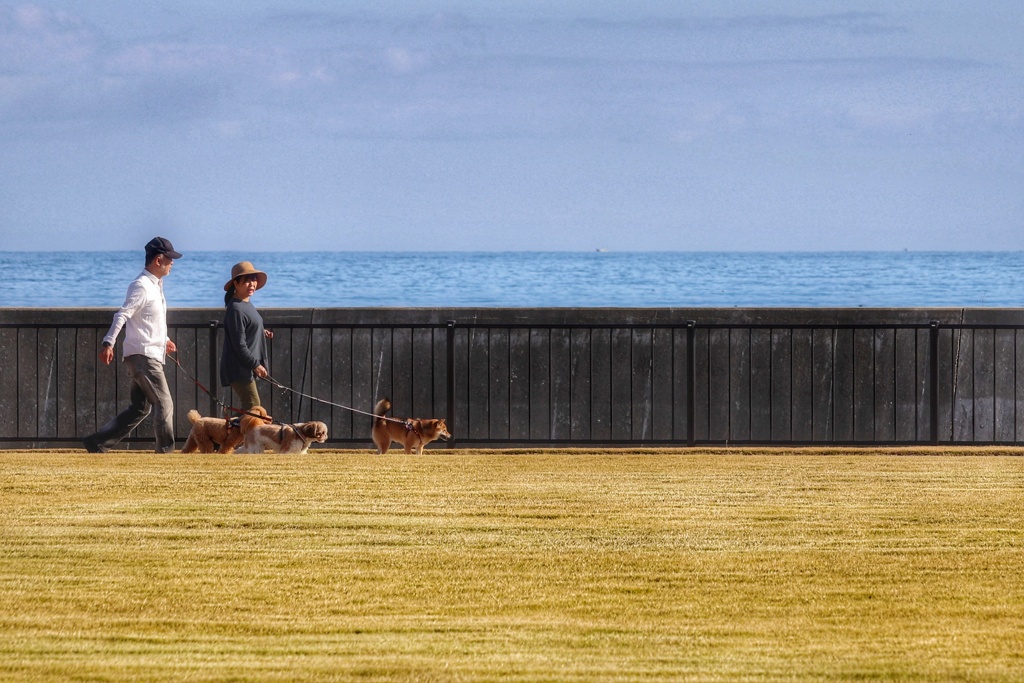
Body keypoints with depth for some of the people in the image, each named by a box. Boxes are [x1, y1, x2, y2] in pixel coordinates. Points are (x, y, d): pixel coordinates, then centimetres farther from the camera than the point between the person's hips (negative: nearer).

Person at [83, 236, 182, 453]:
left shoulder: (155, 286, 18)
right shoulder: (141, 286, -13)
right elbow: (123, 315, -24)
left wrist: (164, 340, 45)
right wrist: (109, 342, -35)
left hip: (151, 355, 10)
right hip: (143, 355, -10)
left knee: (139, 408, 9)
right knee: (164, 404, -10)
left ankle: (97, 443, 11)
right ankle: (165, 451, -7)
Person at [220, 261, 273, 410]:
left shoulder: (246, 304, 13)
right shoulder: (235, 309, -18)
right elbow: (239, 344, -20)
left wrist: (262, 333, 10)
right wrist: (255, 364, -17)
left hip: (247, 367, 10)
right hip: (239, 368, -10)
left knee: (249, 406, 12)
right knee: (253, 406, -12)